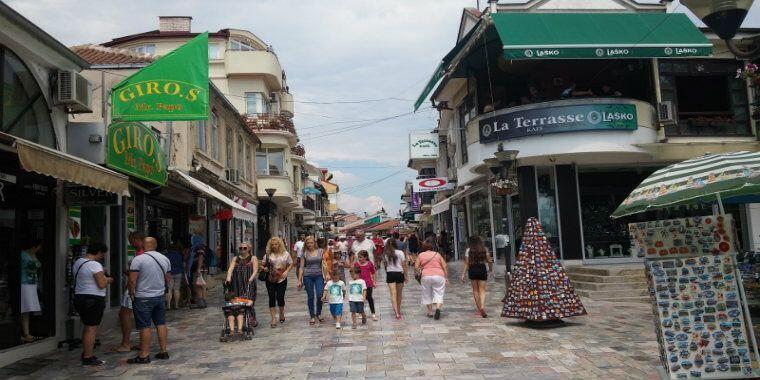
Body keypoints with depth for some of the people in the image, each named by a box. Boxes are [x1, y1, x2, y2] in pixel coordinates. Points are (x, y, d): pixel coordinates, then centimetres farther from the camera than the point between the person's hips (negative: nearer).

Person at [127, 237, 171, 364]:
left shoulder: (138, 259, -13)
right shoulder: (165, 259, 5)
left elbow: (132, 280, -15)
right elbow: (168, 279, 13)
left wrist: (132, 293, 0)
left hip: (143, 298, -5)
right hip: (160, 296, 5)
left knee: (145, 326, -1)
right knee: (161, 324, 12)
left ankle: (144, 355, 3)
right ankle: (163, 351, 17)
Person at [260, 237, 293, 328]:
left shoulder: (286, 254, 3)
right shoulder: (267, 255, 4)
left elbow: (291, 264, 7)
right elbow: (262, 265, 8)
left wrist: (286, 271, -8)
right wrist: (264, 268, -15)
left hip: (281, 279, -1)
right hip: (270, 280, 1)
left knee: (280, 297, 0)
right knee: (272, 298, -1)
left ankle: (282, 315, 28)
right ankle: (273, 319, 4)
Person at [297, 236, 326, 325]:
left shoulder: (321, 251, 4)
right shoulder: (305, 254, 1)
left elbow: (324, 264, 5)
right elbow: (301, 267, 3)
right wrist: (299, 280, -1)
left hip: (319, 276, 1)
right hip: (308, 276, 0)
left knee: (320, 296, -6)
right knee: (310, 297, 3)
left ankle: (318, 314, 18)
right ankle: (312, 316, 15)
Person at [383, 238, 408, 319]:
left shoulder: (385, 254, 0)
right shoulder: (400, 252, -4)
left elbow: (385, 265, 5)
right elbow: (404, 265, -4)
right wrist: (405, 276, 4)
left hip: (390, 274, 0)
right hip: (399, 273, 0)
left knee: (393, 294, -5)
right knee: (399, 294, 14)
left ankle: (396, 312, -19)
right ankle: (398, 311, 27)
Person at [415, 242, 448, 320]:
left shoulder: (420, 255, 11)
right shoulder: (437, 254, 15)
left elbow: (416, 267, 3)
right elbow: (445, 266, 7)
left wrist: (420, 269, 23)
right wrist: (446, 277, 9)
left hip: (426, 276, 0)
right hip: (439, 275, 1)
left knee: (427, 295, 14)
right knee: (438, 294, 3)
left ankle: (430, 312, 17)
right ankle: (438, 308, -21)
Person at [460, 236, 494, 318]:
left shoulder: (468, 250, -2)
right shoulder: (485, 249, 3)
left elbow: (466, 263, -5)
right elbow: (489, 261, 3)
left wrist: (463, 274, -2)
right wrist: (490, 268, 22)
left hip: (472, 270, -1)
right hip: (482, 269, 1)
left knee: (475, 290, 11)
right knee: (482, 290, 4)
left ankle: (479, 310, 14)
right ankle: (482, 307, -19)